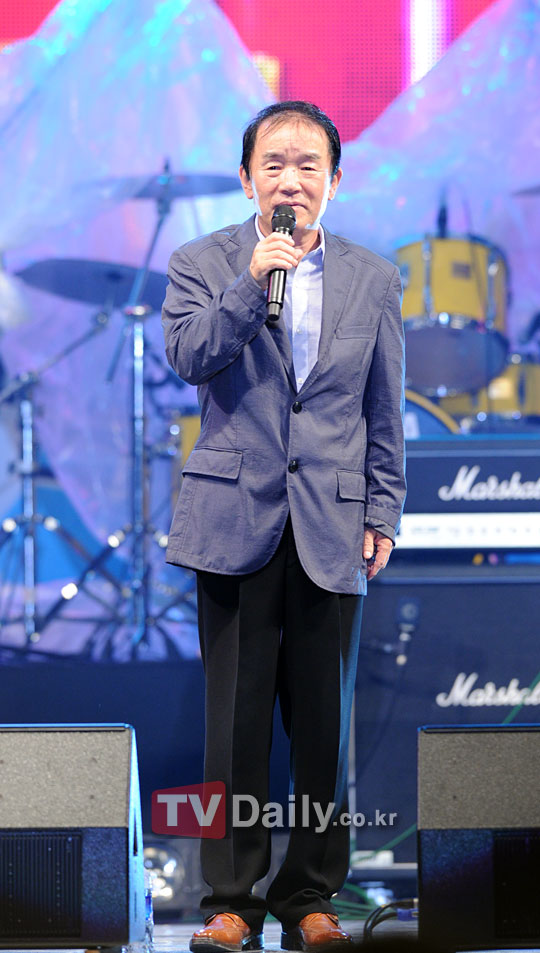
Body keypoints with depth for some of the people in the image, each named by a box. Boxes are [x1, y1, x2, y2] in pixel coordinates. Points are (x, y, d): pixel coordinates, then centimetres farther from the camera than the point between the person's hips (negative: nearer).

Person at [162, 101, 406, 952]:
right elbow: (187, 356, -10)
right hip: (238, 520, -1)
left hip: (331, 528, 2)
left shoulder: (372, 280, 10)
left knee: (324, 722, 3)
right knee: (236, 719, 0)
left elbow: (384, 410, 11)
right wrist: (252, 282, -19)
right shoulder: (203, 264, 5)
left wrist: (382, 514, 6)